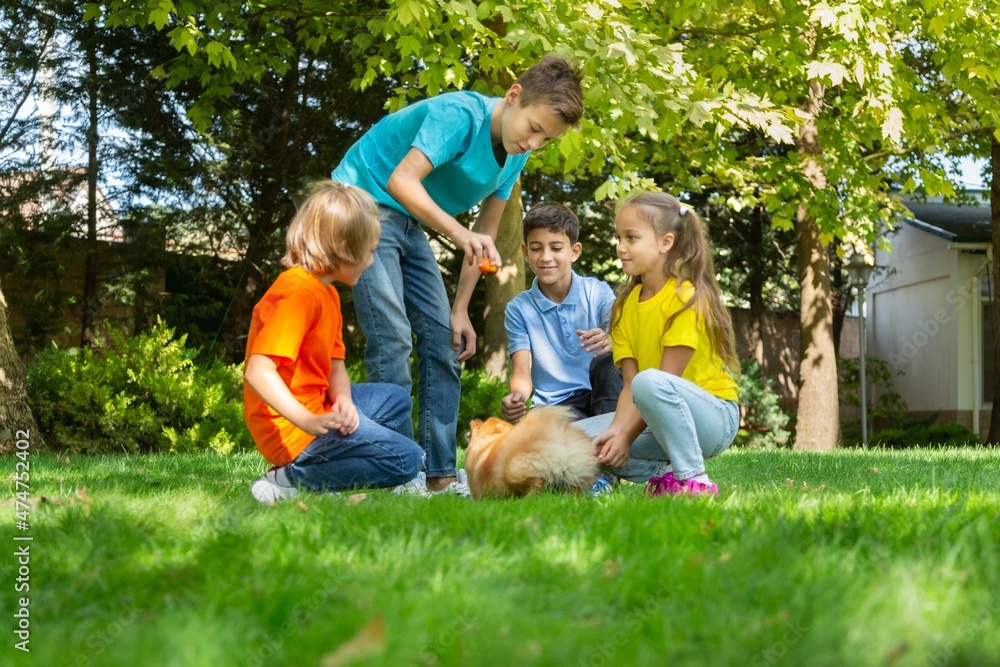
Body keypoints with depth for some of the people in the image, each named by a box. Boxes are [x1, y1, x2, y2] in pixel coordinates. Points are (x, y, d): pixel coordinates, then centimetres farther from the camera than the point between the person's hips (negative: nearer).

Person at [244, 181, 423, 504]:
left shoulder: (327, 292, 13)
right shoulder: (299, 292, -21)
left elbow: (335, 365, 9)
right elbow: (258, 371, -30)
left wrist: (343, 399, -13)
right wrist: (307, 421, -37)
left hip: (318, 408, 11)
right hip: (292, 432, -11)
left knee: (397, 399, 27)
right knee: (406, 458, -14)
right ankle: (293, 477, -12)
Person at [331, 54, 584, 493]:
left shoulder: (515, 156, 1)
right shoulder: (460, 114, -24)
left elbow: (485, 235, 6)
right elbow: (402, 180, -35)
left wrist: (460, 310, 2)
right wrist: (458, 232, -46)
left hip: (408, 223, 9)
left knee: (443, 339, 2)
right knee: (392, 338, -18)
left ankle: (439, 474, 4)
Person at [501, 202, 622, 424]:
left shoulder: (599, 293, 2)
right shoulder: (518, 309, 3)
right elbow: (521, 376, -4)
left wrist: (612, 343, -34)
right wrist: (517, 396, -30)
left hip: (601, 396, 2)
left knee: (604, 362, -30)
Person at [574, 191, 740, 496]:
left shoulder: (687, 298, -13)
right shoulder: (626, 304, 7)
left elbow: (665, 380, -19)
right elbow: (629, 385, -1)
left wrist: (627, 436, -22)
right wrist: (616, 430, -18)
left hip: (714, 416, -7)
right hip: (656, 419, 7)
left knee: (650, 382, -38)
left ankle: (693, 480, -23)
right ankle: (664, 472, -6)